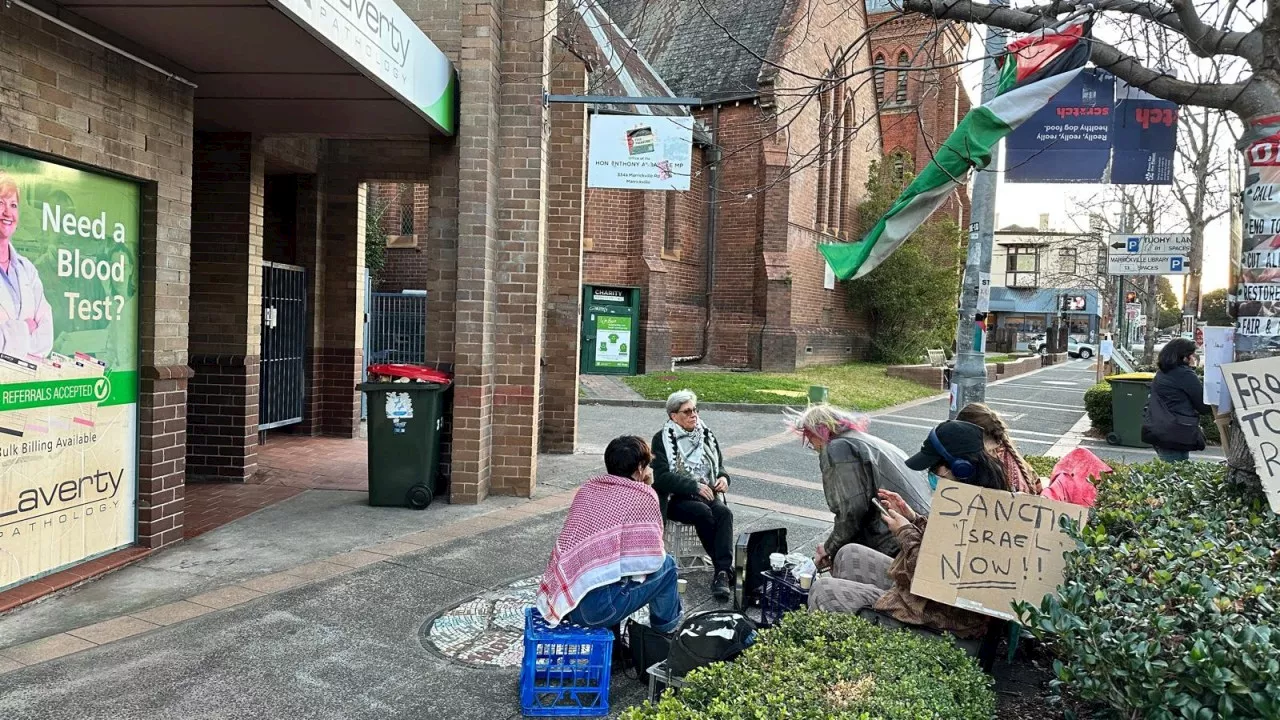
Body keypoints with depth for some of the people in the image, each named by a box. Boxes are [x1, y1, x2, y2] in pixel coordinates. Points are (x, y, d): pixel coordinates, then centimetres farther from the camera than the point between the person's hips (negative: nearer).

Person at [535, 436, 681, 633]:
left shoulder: (587, 488, 15)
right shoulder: (643, 495, -2)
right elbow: (653, 558, 2)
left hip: (556, 597, 7)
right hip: (596, 606, -7)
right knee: (666, 565, 14)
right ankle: (666, 631, 35)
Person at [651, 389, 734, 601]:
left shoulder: (707, 435, 15)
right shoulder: (662, 439, -1)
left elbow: (720, 465, 22)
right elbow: (662, 477, -12)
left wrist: (723, 477, -3)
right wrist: (695, 486, -22)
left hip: (707, 495, 4)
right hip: (676, 499, -4)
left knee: (724, 512, -28)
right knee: (703, 512, -33)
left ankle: (721, 574, -36)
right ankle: (726, 569, -22)